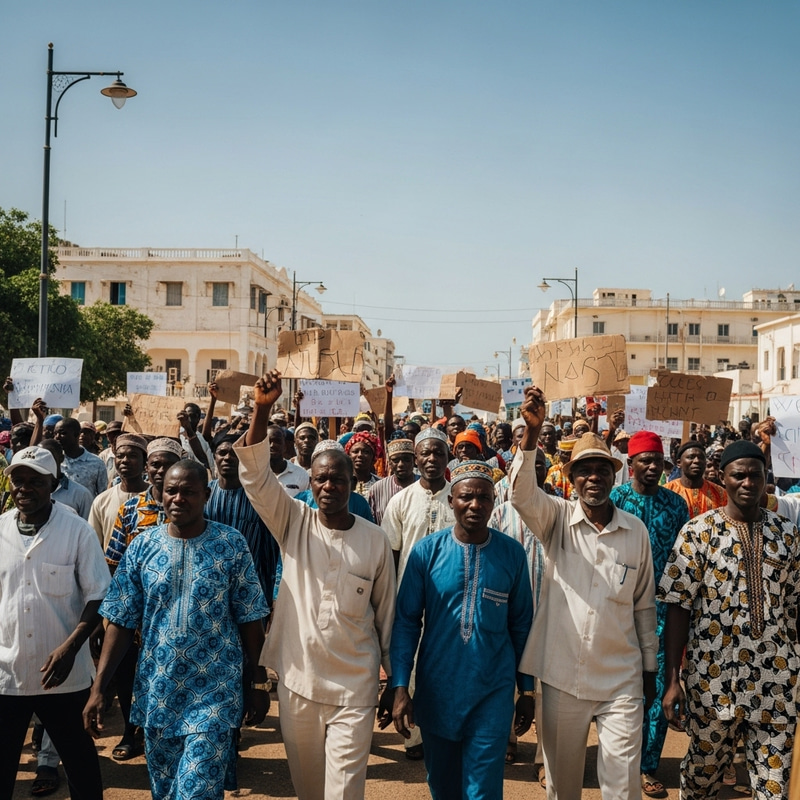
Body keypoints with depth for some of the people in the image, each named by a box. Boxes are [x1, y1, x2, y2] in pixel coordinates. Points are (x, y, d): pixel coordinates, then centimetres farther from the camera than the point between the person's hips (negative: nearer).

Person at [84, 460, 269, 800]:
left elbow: (250, 619, -3)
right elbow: (121, 622, 1)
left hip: (214, 693, -3)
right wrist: (98, 688, -3)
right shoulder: (143, 546, -1)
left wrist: (257, 683, -2)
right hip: (156, 692, 3)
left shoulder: (232, 544, -8)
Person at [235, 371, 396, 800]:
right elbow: (256, 475, -16)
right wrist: (261, 410, -30)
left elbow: (387, 616, 3)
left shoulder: (375, 541, -4)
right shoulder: (294, 524, -2)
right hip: (296, 681, 2)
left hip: (354, 689, -2)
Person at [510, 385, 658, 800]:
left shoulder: (636, 530, 1)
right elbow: (522, 492, -24)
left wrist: (649, 669, 12)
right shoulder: (557, 518, -3)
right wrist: (532, 430, -38)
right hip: (562, 673, 0)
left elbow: (644, 604, 9)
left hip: (621, 678, 1)